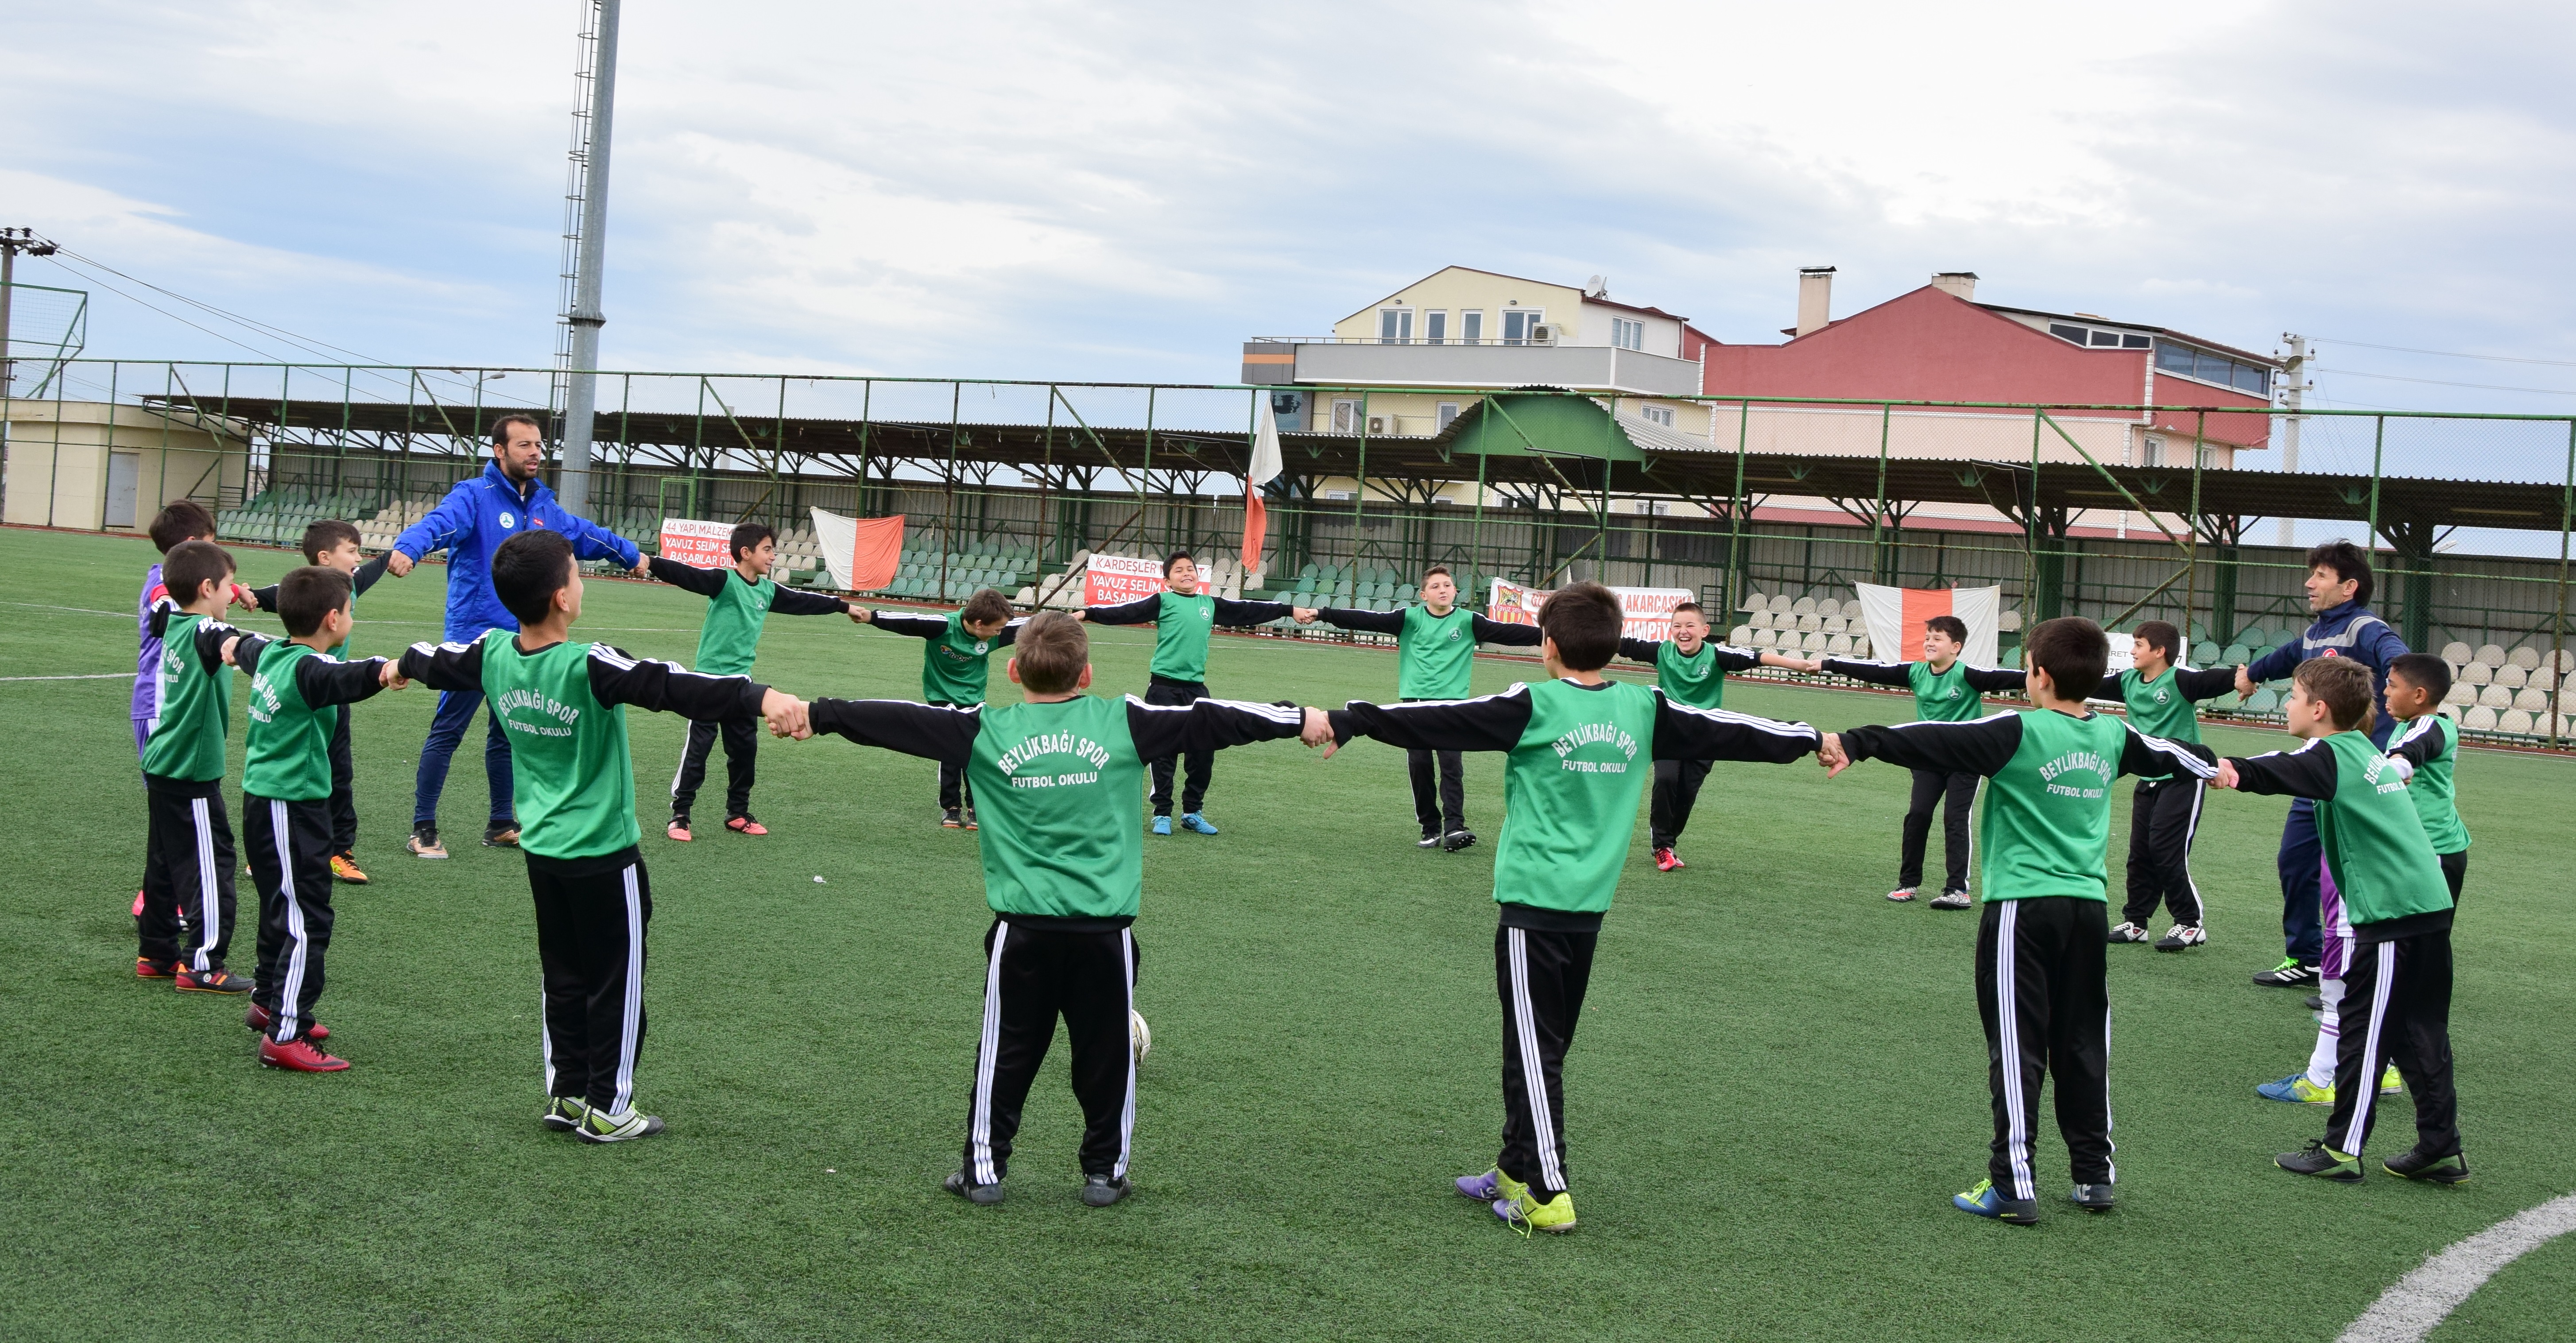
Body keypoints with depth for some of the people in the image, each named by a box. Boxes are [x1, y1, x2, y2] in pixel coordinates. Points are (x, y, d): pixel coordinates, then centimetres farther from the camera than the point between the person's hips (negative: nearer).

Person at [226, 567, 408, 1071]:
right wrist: (383, 670, -63)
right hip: (292, 807, -10)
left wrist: (238, 645, 56)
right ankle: (285, 1035, -12)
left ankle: (268, 1002, 39)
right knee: (306, 920, -10)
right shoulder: (305, 670, -21)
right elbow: (341, 679, -44)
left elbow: (254, 649, 34)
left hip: (264, 800, 10)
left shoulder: (271, 656, 8)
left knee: (282, 907, 24)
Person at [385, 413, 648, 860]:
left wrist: (632, 555, 42)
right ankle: (423, 829, 2)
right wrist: (407, 548, -51)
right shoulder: (474, 496, -10)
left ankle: (501, 825, 27)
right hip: (474, 638, -7)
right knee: (447, 732, -4)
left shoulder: (544, 507, 12)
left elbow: (585, 534, 29)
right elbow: (439, 523, -29)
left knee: (507, 735, 16)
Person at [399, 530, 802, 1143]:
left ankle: (566, 1093, 24)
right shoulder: (588, 667, -27)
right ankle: (606, 1109, 13)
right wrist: (761, 697, -49)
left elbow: (437, 662, 16)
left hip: (542, 849, 7)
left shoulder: (493, 654, -5)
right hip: (603, 853, -7)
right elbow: (671, 686, -39)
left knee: (564, 978, 18)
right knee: (616, 984, 7)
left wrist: (403, 664, 40)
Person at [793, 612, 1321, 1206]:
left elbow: (900, 720, 2)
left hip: (1024, 925, 0)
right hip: (1105, 927, 0)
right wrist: (1300, 719, 16)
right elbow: (1208, 720, 6)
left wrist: (818, 714, 10)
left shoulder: (985, 732, -1)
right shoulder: (1124, 723, -1)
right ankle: (1104, 1172, 20)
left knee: (1005, 1054, 11)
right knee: (1107, 1056, 12)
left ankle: (984, 1169, 16)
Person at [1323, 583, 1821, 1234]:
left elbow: (1438, 721, -14)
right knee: (1547, 1045, 17)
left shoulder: (1535, 706, -11)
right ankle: (1517, 1169, 26)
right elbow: (1722, 731, 16)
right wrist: (1808, 738, 30)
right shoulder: (1643, 710, 4)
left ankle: (1547, 1194, -3)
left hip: (1533, 903, -6)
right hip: (1591, 905, 6)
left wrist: (1349, 721, -10)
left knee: (1533, 1048, -2)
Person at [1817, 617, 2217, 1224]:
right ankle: (2095, 1173, 21)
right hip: (2089, 905, 6)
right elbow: (2165, 753, 29)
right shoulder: (2113, 736, 8)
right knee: (2083, 1042, 14)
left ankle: (2013, 1184, -4)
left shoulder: (2020, 732, -11)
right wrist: (2211, 764, 50)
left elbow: (1937, 742, -21)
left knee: (2016, 1044, -3)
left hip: (2021, 906, -6)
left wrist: (1855, 743, -23)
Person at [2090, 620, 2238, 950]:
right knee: (2140, 852, 10)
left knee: (2167, 851, -9)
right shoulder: (2128, 682, 5)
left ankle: (2192, 924, 3)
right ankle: (2135, 922, 20)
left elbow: (2215, 680, -30)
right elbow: (2092, 687, 15)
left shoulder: (2180, 680, -16)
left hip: (2183, 780, -7)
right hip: (2148, 781, 7)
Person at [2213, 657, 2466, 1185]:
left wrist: (2232, 769, -37)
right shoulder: (2369, 754, 16)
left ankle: (2341, 1149, 3)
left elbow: (2277, 772, -26)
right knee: (2420, 1033, 13)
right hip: (2429, 904, 9)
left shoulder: (2332, 757, -11)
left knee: (2363, 1028, -2)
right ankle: (2441, 1148, 17)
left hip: (2394, 913, -9)